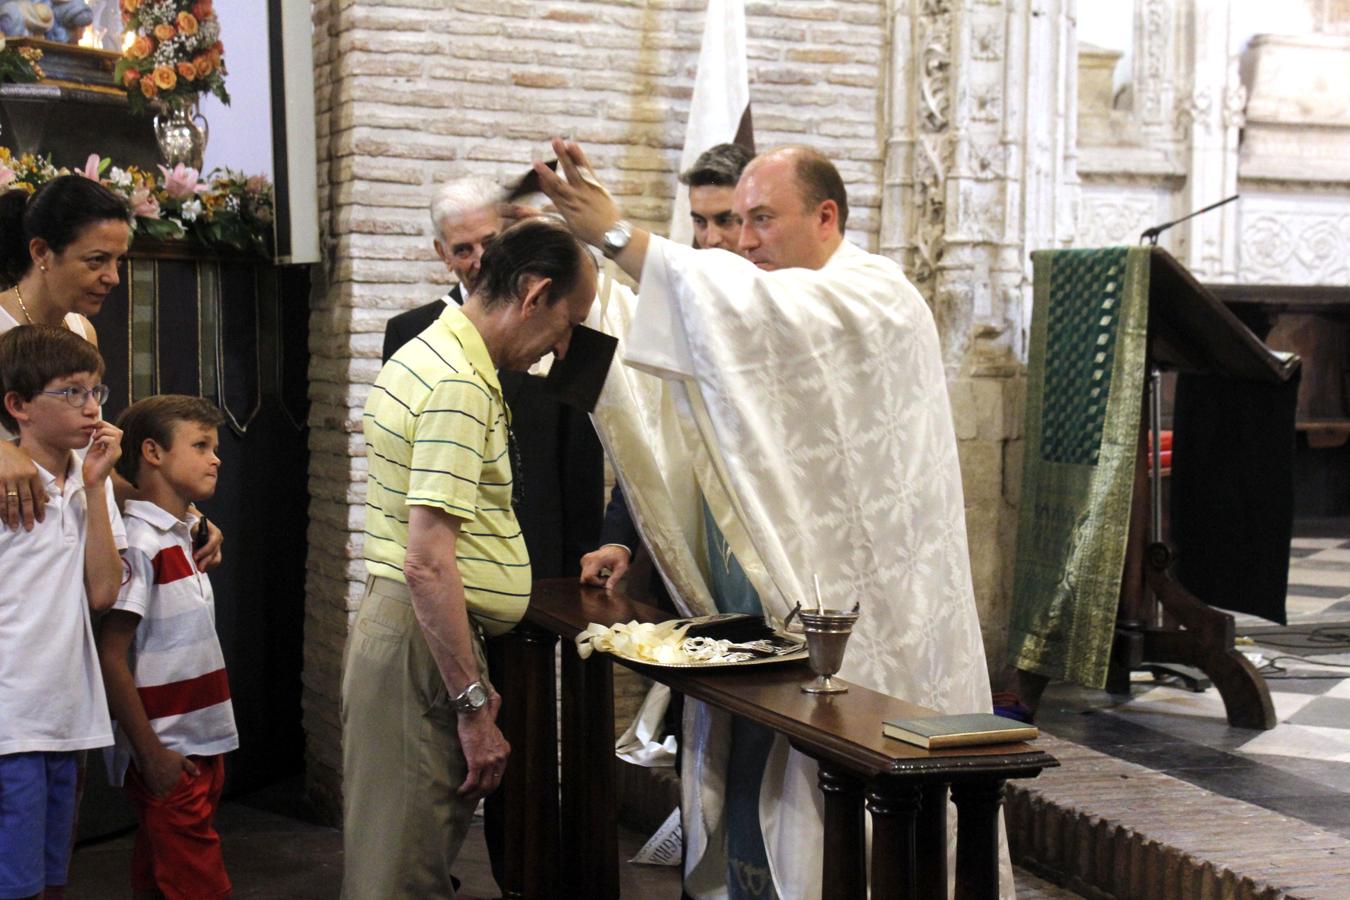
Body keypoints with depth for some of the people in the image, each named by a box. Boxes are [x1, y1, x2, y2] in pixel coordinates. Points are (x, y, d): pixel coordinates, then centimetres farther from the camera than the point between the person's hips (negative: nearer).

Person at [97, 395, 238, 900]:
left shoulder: (180, 536, 11)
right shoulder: (139, 544, -16)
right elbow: (110, 659, -18)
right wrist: (151, 754, -17)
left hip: (202, 746, 8)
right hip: (166, 757, -8)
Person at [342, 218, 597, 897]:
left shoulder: (431, 355, 15)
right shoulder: (459, 384, -17)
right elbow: (428, 564, -24)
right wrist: (473, 704, -20)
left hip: (409, 631, 10)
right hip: (422, 640, -10)